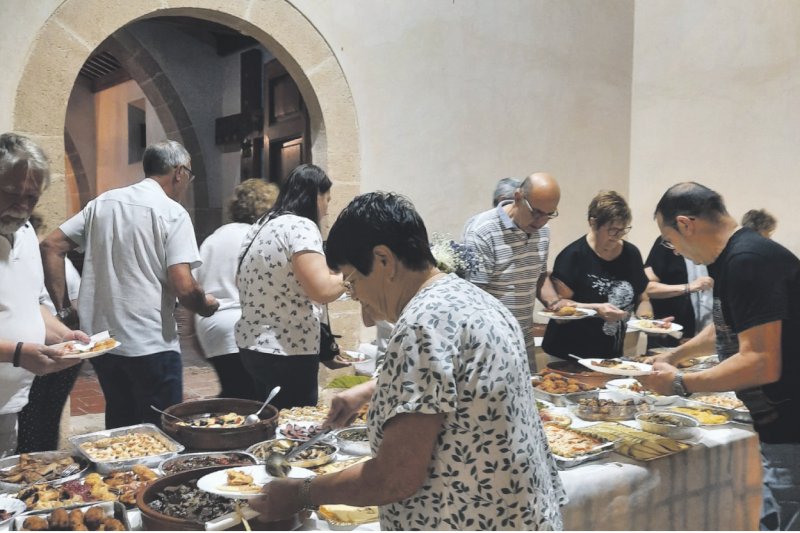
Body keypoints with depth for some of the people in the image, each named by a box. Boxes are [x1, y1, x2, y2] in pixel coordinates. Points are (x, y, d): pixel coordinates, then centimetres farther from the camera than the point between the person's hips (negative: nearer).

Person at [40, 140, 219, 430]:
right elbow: (183, 287, -18)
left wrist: (62, 308, 9)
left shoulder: (102, 202, 9)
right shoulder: (172, 213, -10)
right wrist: (206, 305, 2)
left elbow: (51, 246, 8)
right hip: (151, 346, -6)